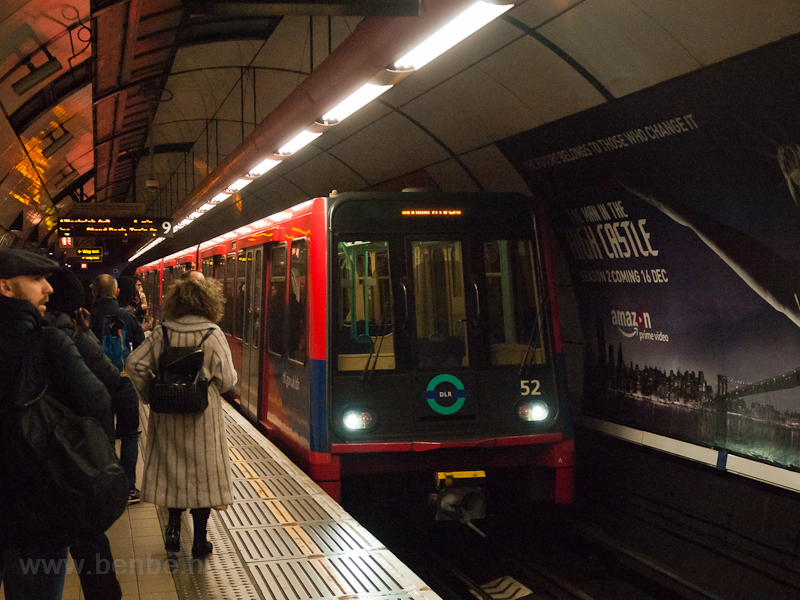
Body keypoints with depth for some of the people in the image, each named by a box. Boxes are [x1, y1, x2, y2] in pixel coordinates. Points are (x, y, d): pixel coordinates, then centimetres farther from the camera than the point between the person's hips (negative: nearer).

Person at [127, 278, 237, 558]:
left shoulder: (162, 333, -3)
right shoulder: (213, 334, -11)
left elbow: (135, 363, -6)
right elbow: (227, 380, -12)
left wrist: (149, 395, 6)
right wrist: (218, 388, 11)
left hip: (168, 415, 3)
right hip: (203, 416, -3)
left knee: (173, 469, 18)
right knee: (202, 472, 7)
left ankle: (173, 528, 17)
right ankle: (199, 540, 14)